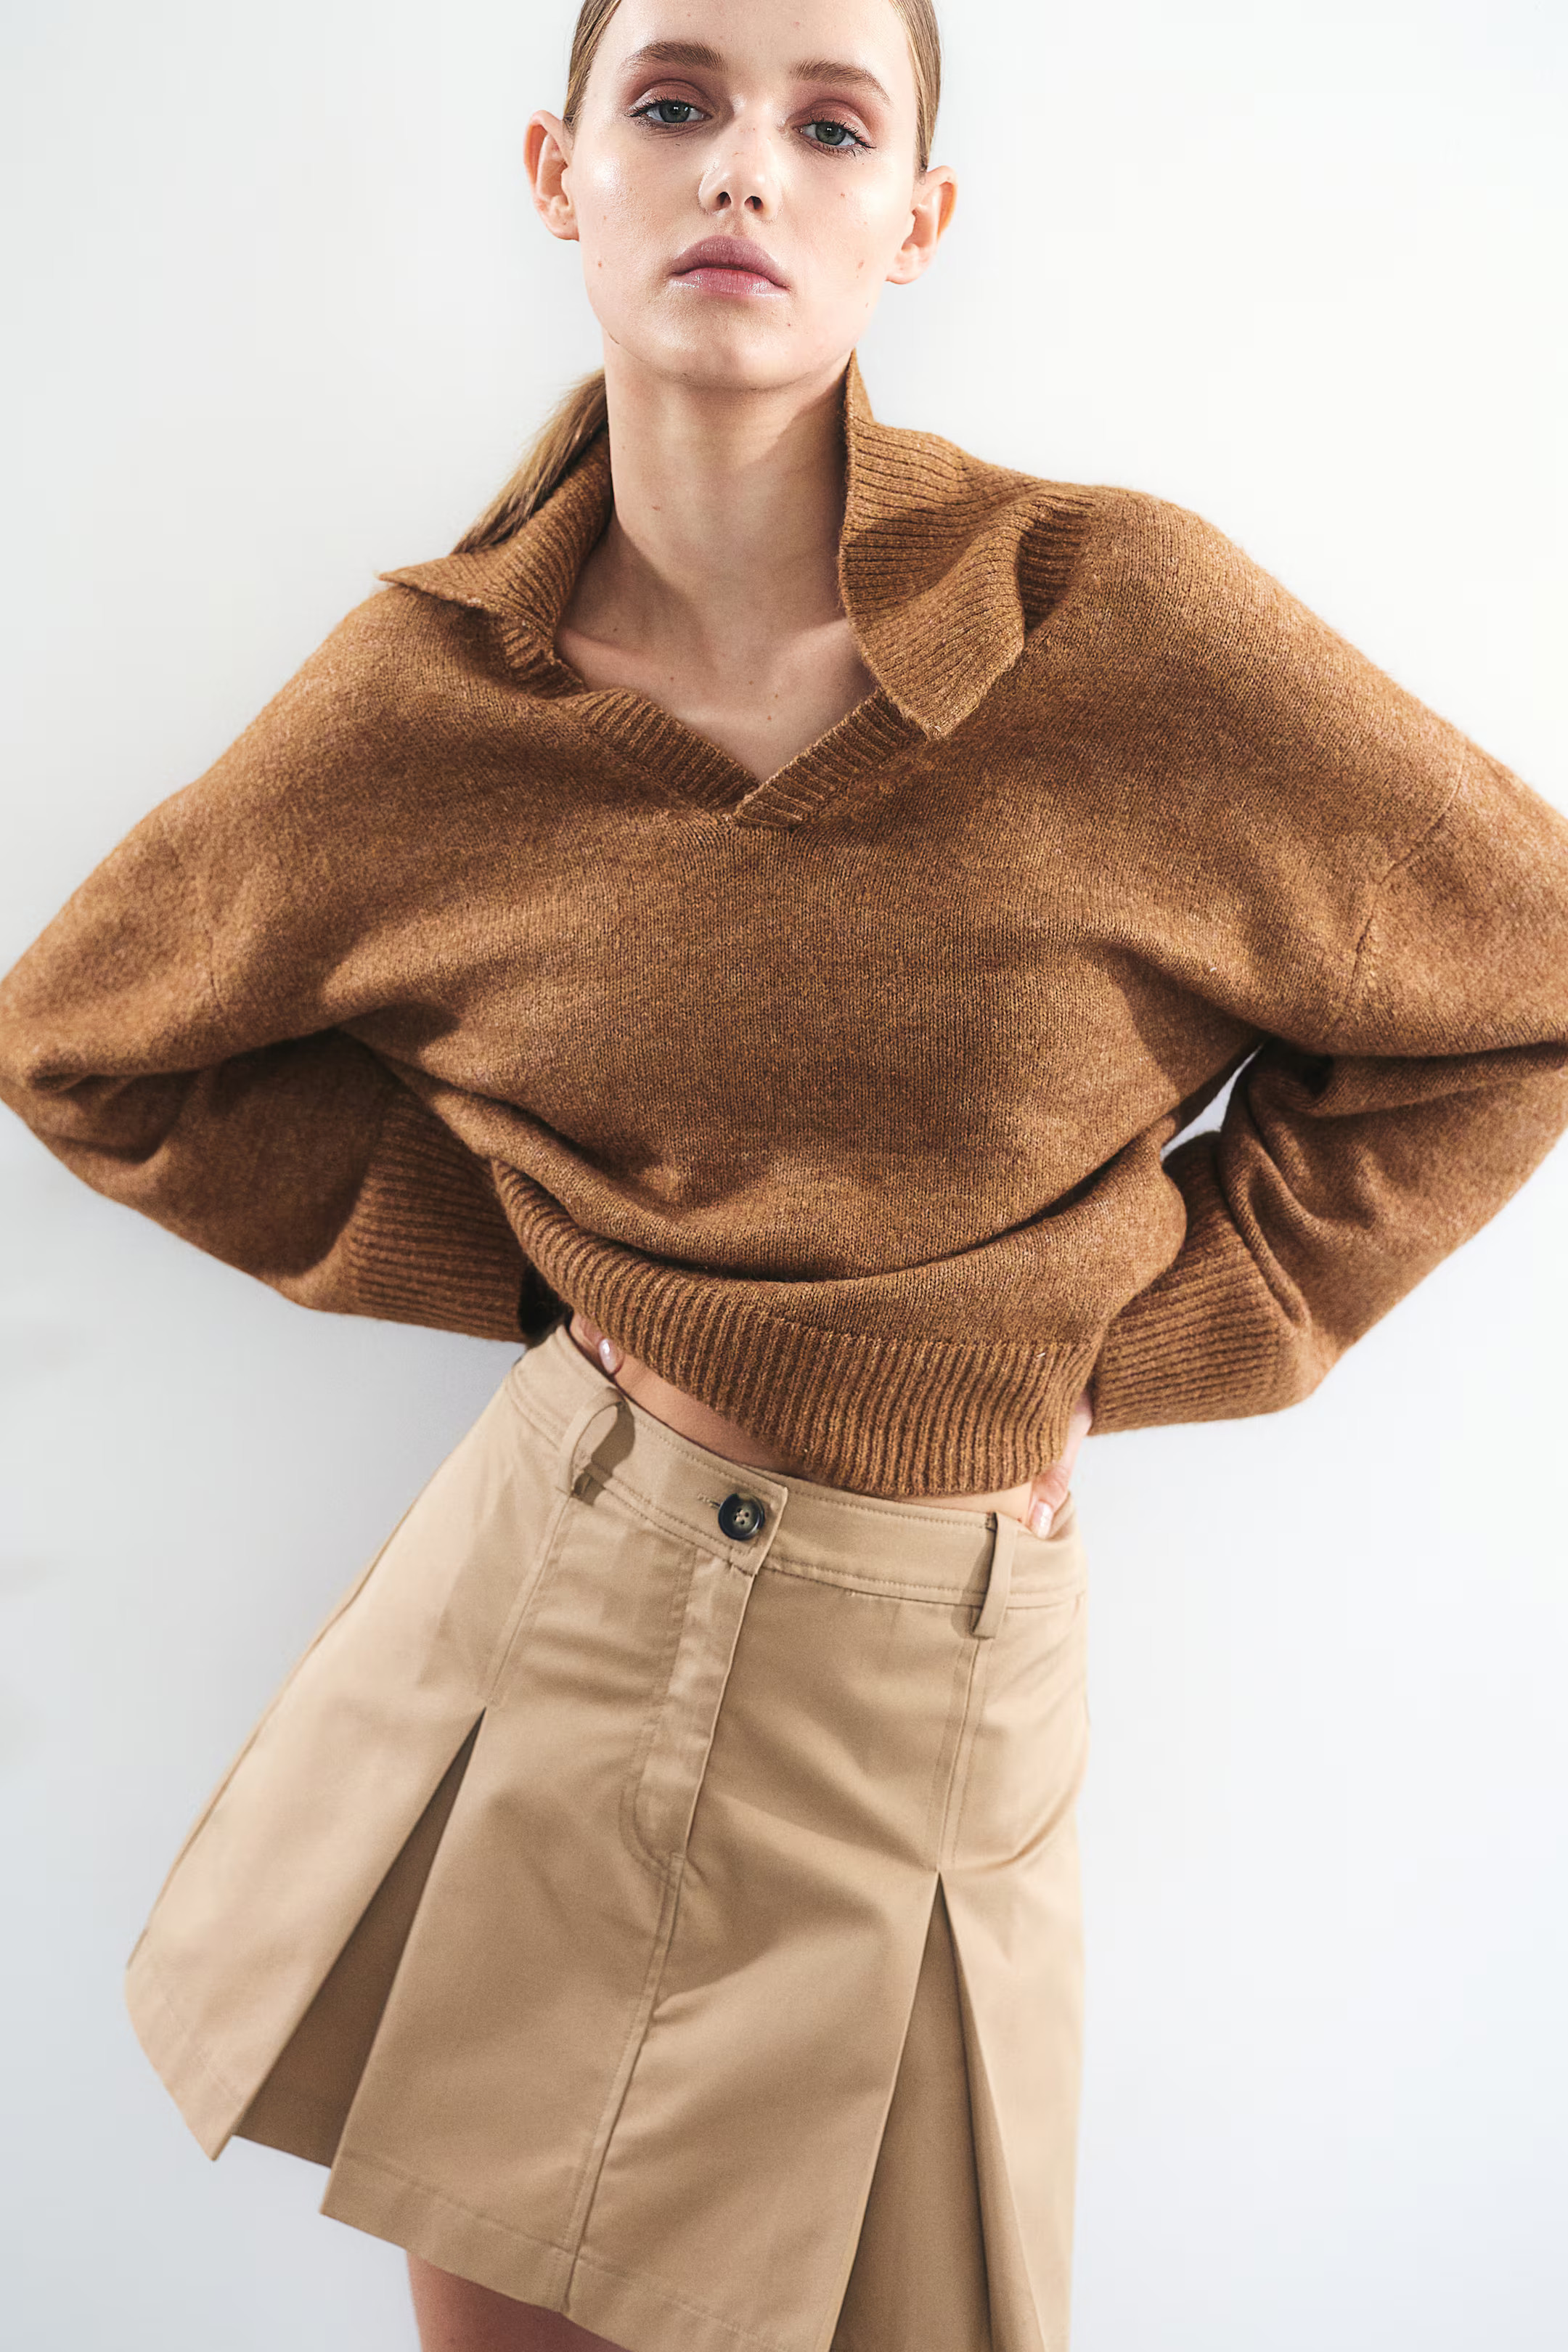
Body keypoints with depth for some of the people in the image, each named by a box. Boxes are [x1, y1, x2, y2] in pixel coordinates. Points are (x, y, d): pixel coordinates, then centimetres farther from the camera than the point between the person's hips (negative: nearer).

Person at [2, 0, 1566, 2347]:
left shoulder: (1124, 624, -14)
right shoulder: (430, 695, -8)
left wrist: (1145, 1325, -2)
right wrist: (520, 1260, -2)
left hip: (924, 1686, -1)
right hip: (545, 1596, 2)